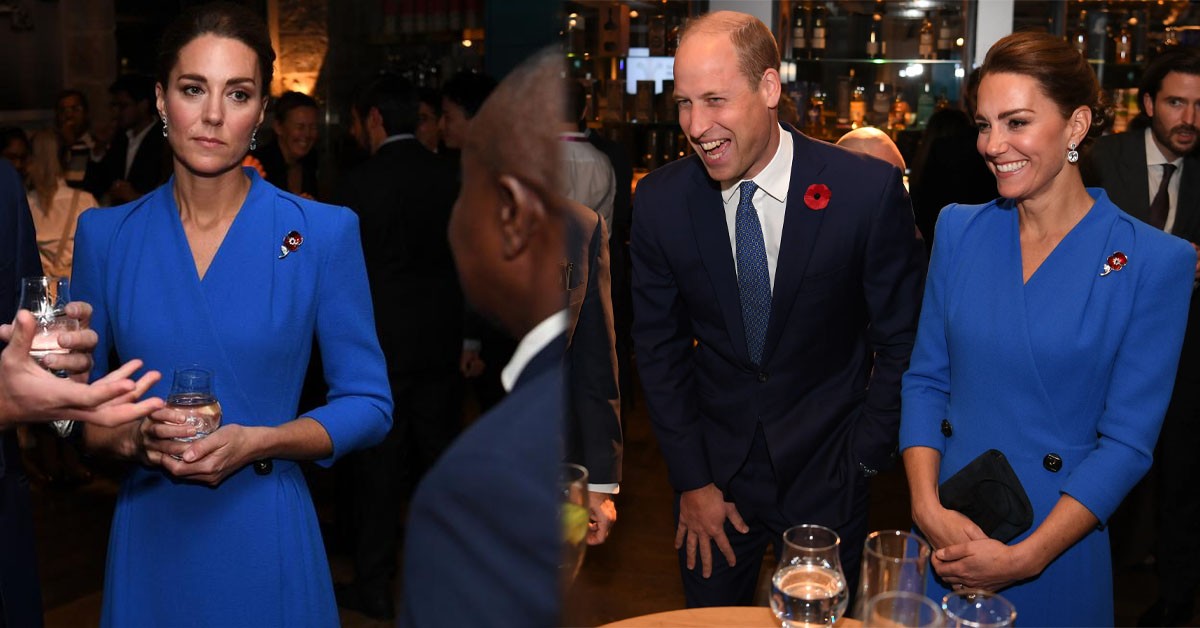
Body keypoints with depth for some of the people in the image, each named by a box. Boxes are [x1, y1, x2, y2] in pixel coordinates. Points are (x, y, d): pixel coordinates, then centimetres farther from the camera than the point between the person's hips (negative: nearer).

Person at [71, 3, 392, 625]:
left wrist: (257, 442, -18)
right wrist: (133, 438, -14)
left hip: (268, 538, -2)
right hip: (148, 535, 2)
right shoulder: (104, 234, 0)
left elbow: (368, 403, -4)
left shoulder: (324, 232, -7)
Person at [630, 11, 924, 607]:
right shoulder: (659, 201, -10)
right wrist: (692, 480, -1)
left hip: (827, 470, -1)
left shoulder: (868, 190, -17)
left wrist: (865, 458, -6)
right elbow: (659, 347, -1)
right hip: (715, 463, 2)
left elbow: (900, 339, -6)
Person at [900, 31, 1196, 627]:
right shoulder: (958, 228, -1)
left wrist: (1025, 557, -16)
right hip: (943, 533, 3)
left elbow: (1128, 439, -10)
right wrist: (927, 507, -11)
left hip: (1056, 539, -3)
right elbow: (925, 378, 2)